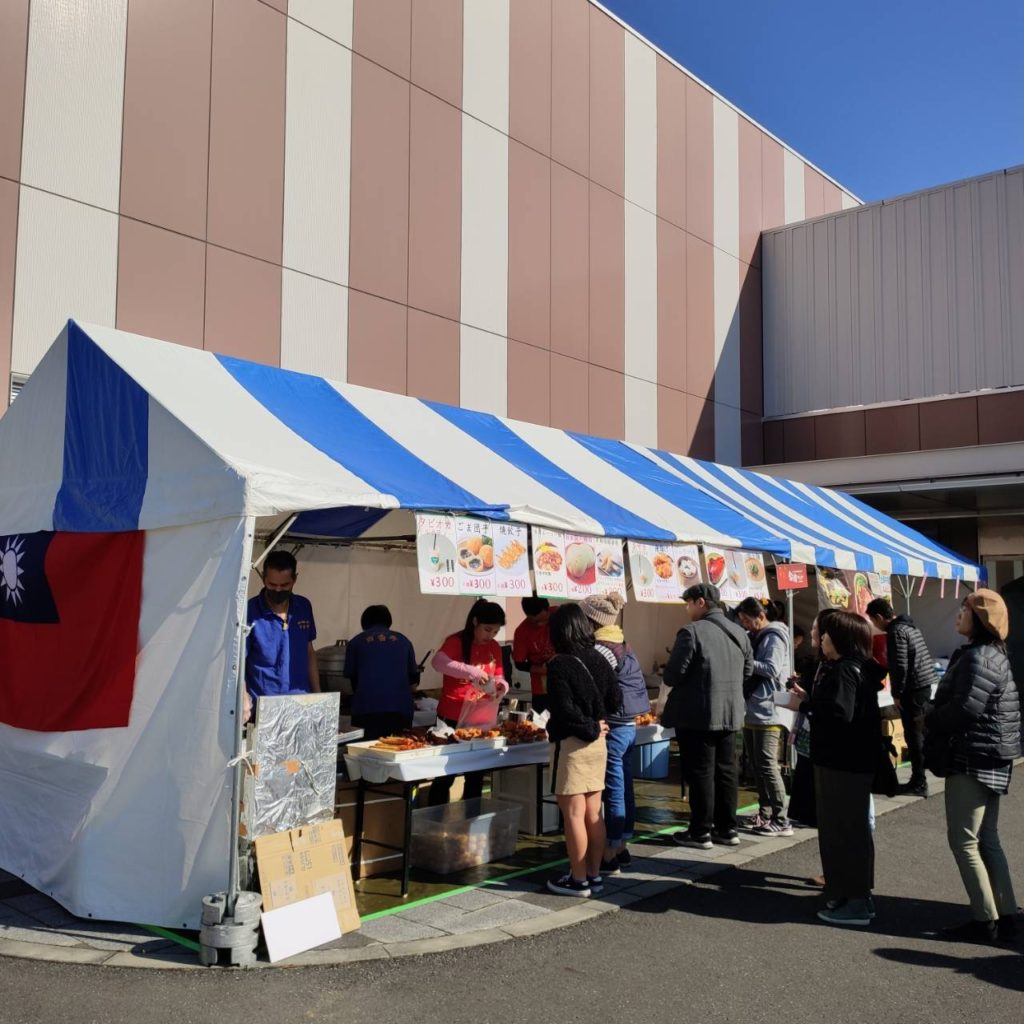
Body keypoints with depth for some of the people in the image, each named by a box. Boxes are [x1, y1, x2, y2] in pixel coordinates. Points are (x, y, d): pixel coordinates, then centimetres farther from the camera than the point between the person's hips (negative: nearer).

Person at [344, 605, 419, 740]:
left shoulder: (355, 643, 11)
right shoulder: (403, 640, 15)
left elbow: (351, 677, 16)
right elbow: (414, 677, 21)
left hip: (367, 709, -1)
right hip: (401, 708, 2)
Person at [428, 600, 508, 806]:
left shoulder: (494, 648, 6)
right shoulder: (457, 641, -13)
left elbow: (498, 678, 12)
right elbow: (438, 661, -32)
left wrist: (501, 686, -13)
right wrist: (472, 672, -42)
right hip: (452, 718, -6)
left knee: (476, 776, 13)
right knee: (445, 776, 2)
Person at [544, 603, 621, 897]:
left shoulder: (559, 665, -15)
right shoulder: (599, 659, 4)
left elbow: (564, 710, -19)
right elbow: (614, 699, 10)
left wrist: (589, 728, -7)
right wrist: (595, 724, 10)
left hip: (572, 744, -7)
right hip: (598, 743, 7)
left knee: (573, 814, 1)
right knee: (593, 813, 13)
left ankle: (579, 880, 7)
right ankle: (594, 875, 20)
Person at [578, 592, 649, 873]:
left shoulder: (601, 649, -17)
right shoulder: (622, 645, 11)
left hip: (612, 727, -9)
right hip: (628, 725, 9)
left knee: (613, 791, -2)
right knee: (625, 788, 15)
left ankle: (611, 855, 5)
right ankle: (622, 847, 25)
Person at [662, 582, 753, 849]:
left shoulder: (692, 631, -15)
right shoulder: (739, 632, 9)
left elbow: (673, 675, -15)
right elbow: (748, 671, 14)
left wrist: (679, 681, 7)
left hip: (697, 714, -7)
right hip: (730, 713, 7)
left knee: (700, 773, 0)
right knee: (726, 770, 13)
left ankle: (701, 833, 7)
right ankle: (727, 829, 20)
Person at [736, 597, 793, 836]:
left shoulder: (774, 637, -10)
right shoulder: (754, 637, 15)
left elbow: (772, 669, -21)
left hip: (767, 711, -9)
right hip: (751, 711, 9)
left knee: (768, 766, -7)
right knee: (756, 765, 14)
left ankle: (781, 821, -2)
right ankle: (765, 812, 24)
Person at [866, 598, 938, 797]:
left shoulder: (896, 632, -15)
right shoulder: (909, 626, 15)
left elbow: (900, 666, -20)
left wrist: (897, 694, -11)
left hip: (914, 689, -10)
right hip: (926, 686, 10)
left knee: (914, 736, -4)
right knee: (920, 734, 14)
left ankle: (919, 783, 1)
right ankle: (919, 778, 21)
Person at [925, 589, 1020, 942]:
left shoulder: (978, 658, -17)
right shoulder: (993, 655, 15)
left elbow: (965, 707, -25)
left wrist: (929, 723, -8)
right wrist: (936, 719, 3)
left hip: (973, 758, -10)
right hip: (990, 758, 10)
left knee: (963, 839, -3)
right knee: (986, 839, 14)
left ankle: (985, 919, 1)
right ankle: (1005, 916, 19)